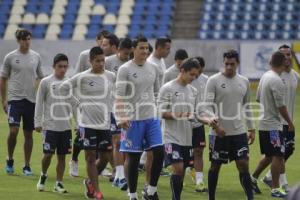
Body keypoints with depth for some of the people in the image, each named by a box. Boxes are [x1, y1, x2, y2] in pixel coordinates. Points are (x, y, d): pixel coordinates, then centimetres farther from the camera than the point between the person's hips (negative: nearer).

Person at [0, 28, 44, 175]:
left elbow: (41, 78, 15)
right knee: (13, 131, -14)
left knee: (28, 134, 6)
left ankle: (27, 166, 13)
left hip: (31, 100, 3)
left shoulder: (36, 57, 7)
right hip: (14, 98, -3)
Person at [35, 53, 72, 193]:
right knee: (48, 154, -5)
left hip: (65, 125, 3)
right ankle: (43, 176, 21)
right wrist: (37, 122, -4)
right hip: (49, 125, -3)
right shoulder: (46, 82, -3)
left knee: (62, 155, 5)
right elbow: (39, 103, 0)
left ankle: (59, 183, 13)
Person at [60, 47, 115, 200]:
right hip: (87, 122, -3)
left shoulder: (111, 77, 4)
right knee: (90, 156, -3)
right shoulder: (82, 77, -5)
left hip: (105, 122, 3)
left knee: (105, 155, 4)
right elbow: (64, 88, 0)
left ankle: (90, 181, 28)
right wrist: (78, 103, -2)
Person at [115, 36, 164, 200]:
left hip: (152, 118, 5)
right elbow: (120, 96, -12)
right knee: (132, 158, 1)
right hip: (133, 119, -5)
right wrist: (121, 118, -23)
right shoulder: (125, 69, -7)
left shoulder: (152, 68, 9)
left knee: (159, 152, -3)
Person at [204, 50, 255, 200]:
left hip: (239, 132, 3)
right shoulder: (213, 81, -6)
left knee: (243, 165, -4)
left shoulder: (244, 81, 9)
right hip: (219, 133, -3)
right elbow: (208, 106, -10)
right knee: (215, 166, 6)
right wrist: (216, 126, -22)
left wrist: (251, 129, 13)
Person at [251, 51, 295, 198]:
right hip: (273, 124, -9)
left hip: (264, 122, 9)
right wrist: (290, 123, -8)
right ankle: (275, 189, -4)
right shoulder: (277, 81, -19)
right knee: (278, 156, -6)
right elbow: (281, 106, -18)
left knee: (269, 156, 19)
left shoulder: (264, 76, 8)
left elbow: (258, 98, 18)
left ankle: (253, 179, 25)